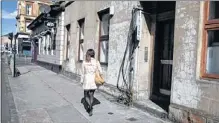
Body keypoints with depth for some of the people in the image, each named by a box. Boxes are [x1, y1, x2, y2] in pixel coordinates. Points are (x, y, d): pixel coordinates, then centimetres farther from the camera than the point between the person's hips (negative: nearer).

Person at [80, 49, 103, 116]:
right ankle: (90, 110, 19)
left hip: (87, 81, -2)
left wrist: (82, 81, 9)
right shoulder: (96, 62, -4)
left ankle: (90, 106, -11)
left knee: (86, 95, 14)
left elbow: (83, 73, -2)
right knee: (91, 95, 18)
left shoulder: (84, 62, -7)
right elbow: (101, 72, -5)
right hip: (94, 81, 2)